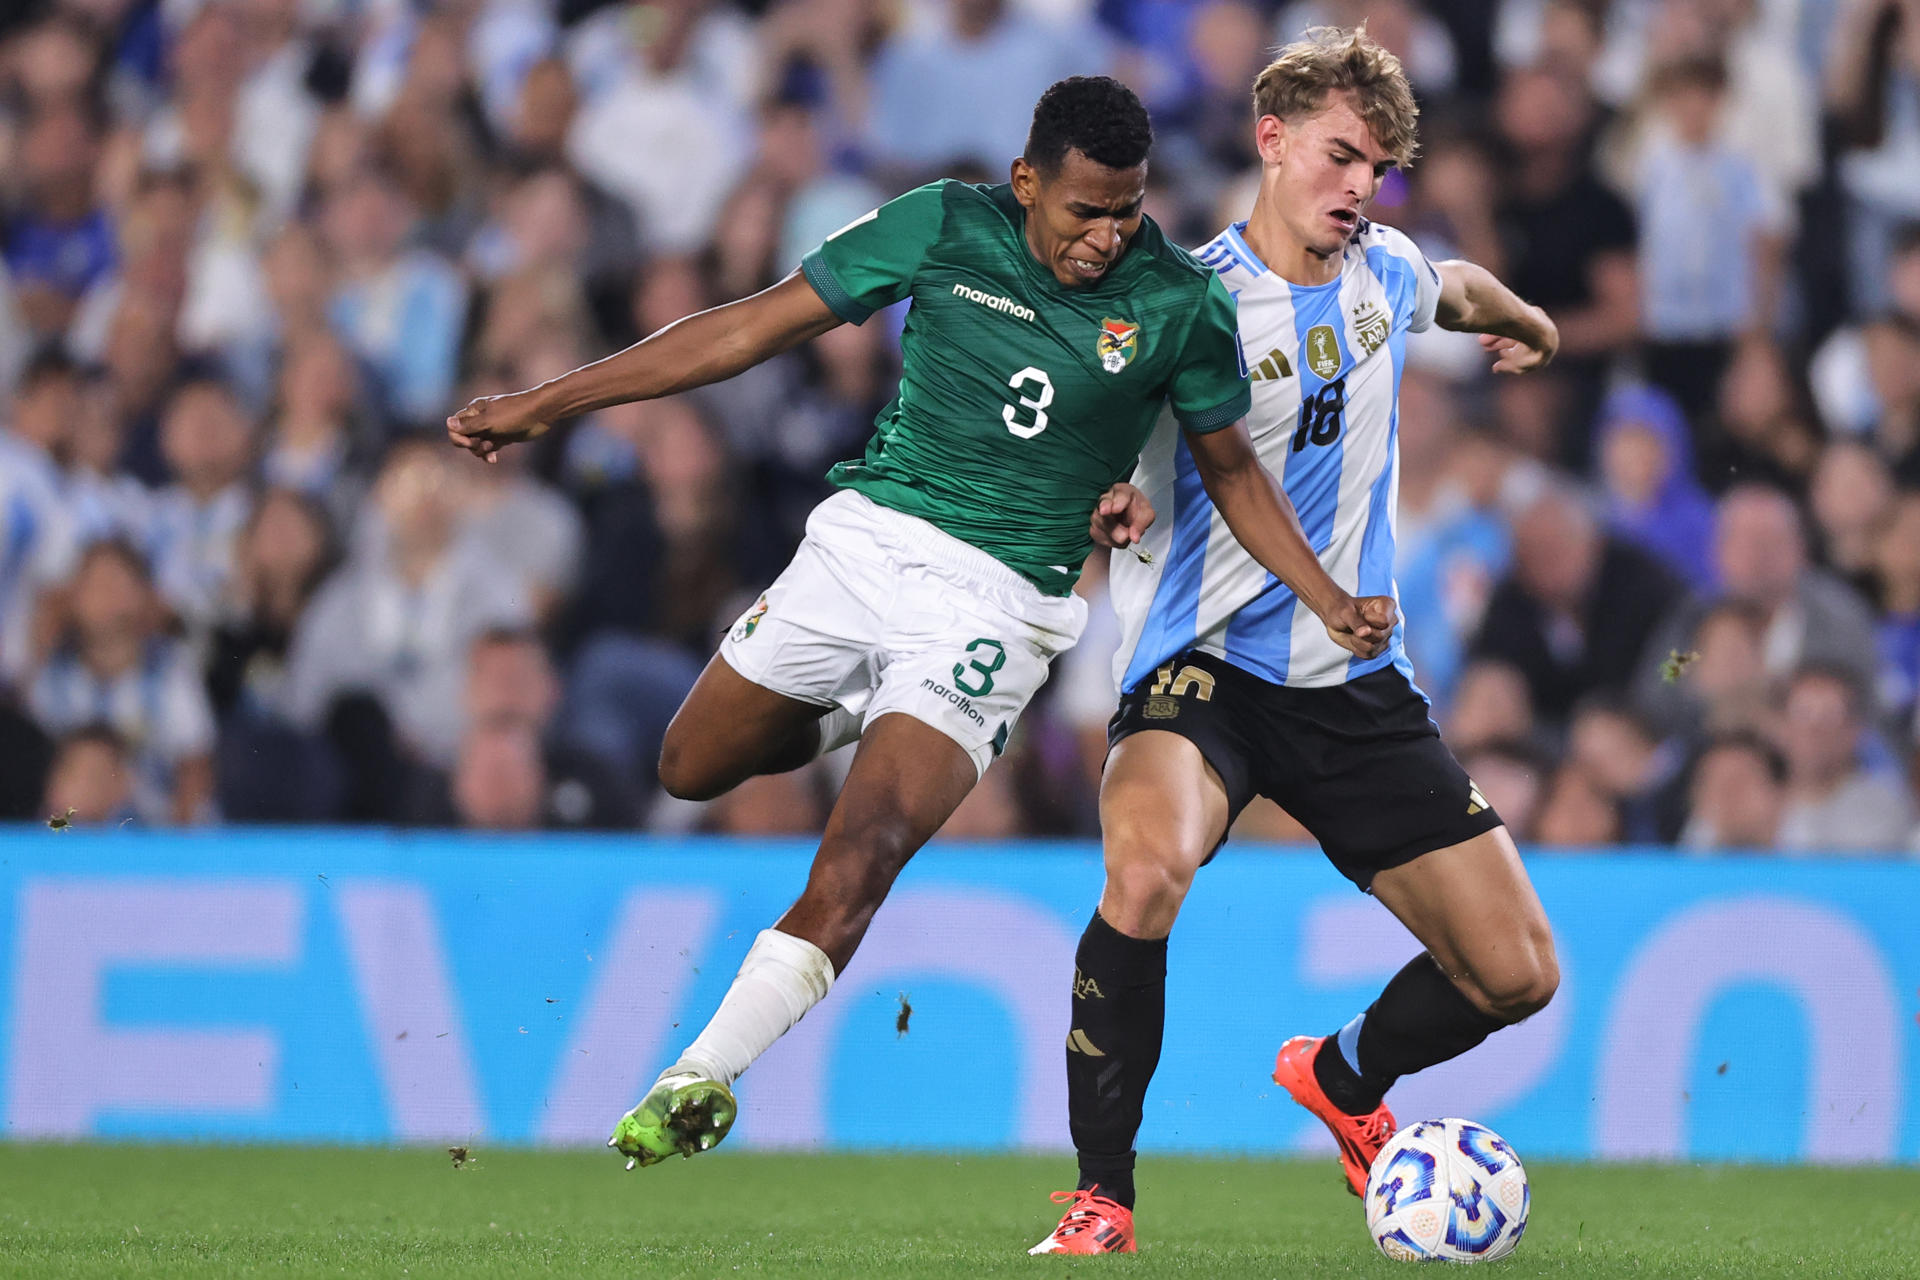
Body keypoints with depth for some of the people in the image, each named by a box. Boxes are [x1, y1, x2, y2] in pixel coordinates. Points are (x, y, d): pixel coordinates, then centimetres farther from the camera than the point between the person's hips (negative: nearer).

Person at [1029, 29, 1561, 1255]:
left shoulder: (1384, 270, 7)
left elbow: (1456, 288, 32)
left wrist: (1521, 319, 52)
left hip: (1357, 682, 6)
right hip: (1204, 667, -6)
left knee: (1518, 976, 1)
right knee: (1149, 868, -38)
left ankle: (1345, 1080, 34)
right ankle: (1102, 1198, -23)